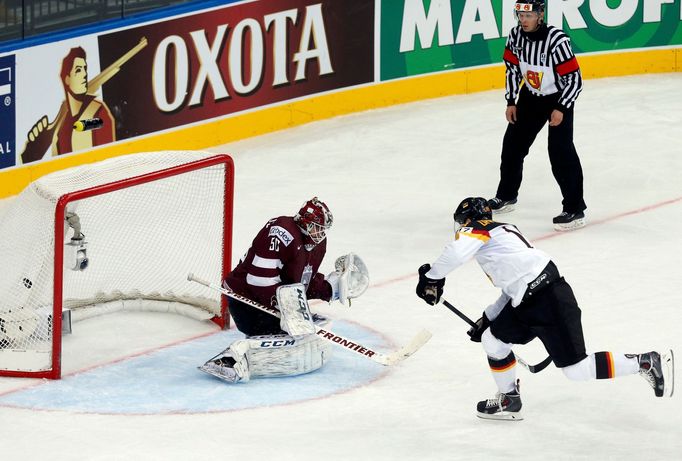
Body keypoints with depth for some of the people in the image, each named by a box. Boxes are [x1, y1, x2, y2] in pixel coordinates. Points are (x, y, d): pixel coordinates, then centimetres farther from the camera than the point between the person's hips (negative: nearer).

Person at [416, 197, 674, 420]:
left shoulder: (479, 231, 1)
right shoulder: (503, 233, 28)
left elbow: (456, 252, -22)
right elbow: (512, 291, 30)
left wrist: (432, 278, -10)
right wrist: (487, 319, 31)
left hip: (549, 300, -10)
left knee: (576, 369, -8)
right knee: (492, 340, 15)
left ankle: (647, 363, -4)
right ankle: (509, 401, 25)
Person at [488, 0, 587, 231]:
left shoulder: (557, 40, -30)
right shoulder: (516, 36, -12)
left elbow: (574, 79, -24)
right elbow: (512, 68, 4)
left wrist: (561, 109, -27)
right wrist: (511, 102, 2)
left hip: (559, 98, -6)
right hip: (530, 97, 7)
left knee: (560, 150, -16)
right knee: (513, 143, 13)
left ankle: (574, 210, -12)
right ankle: (506, 196, 34)